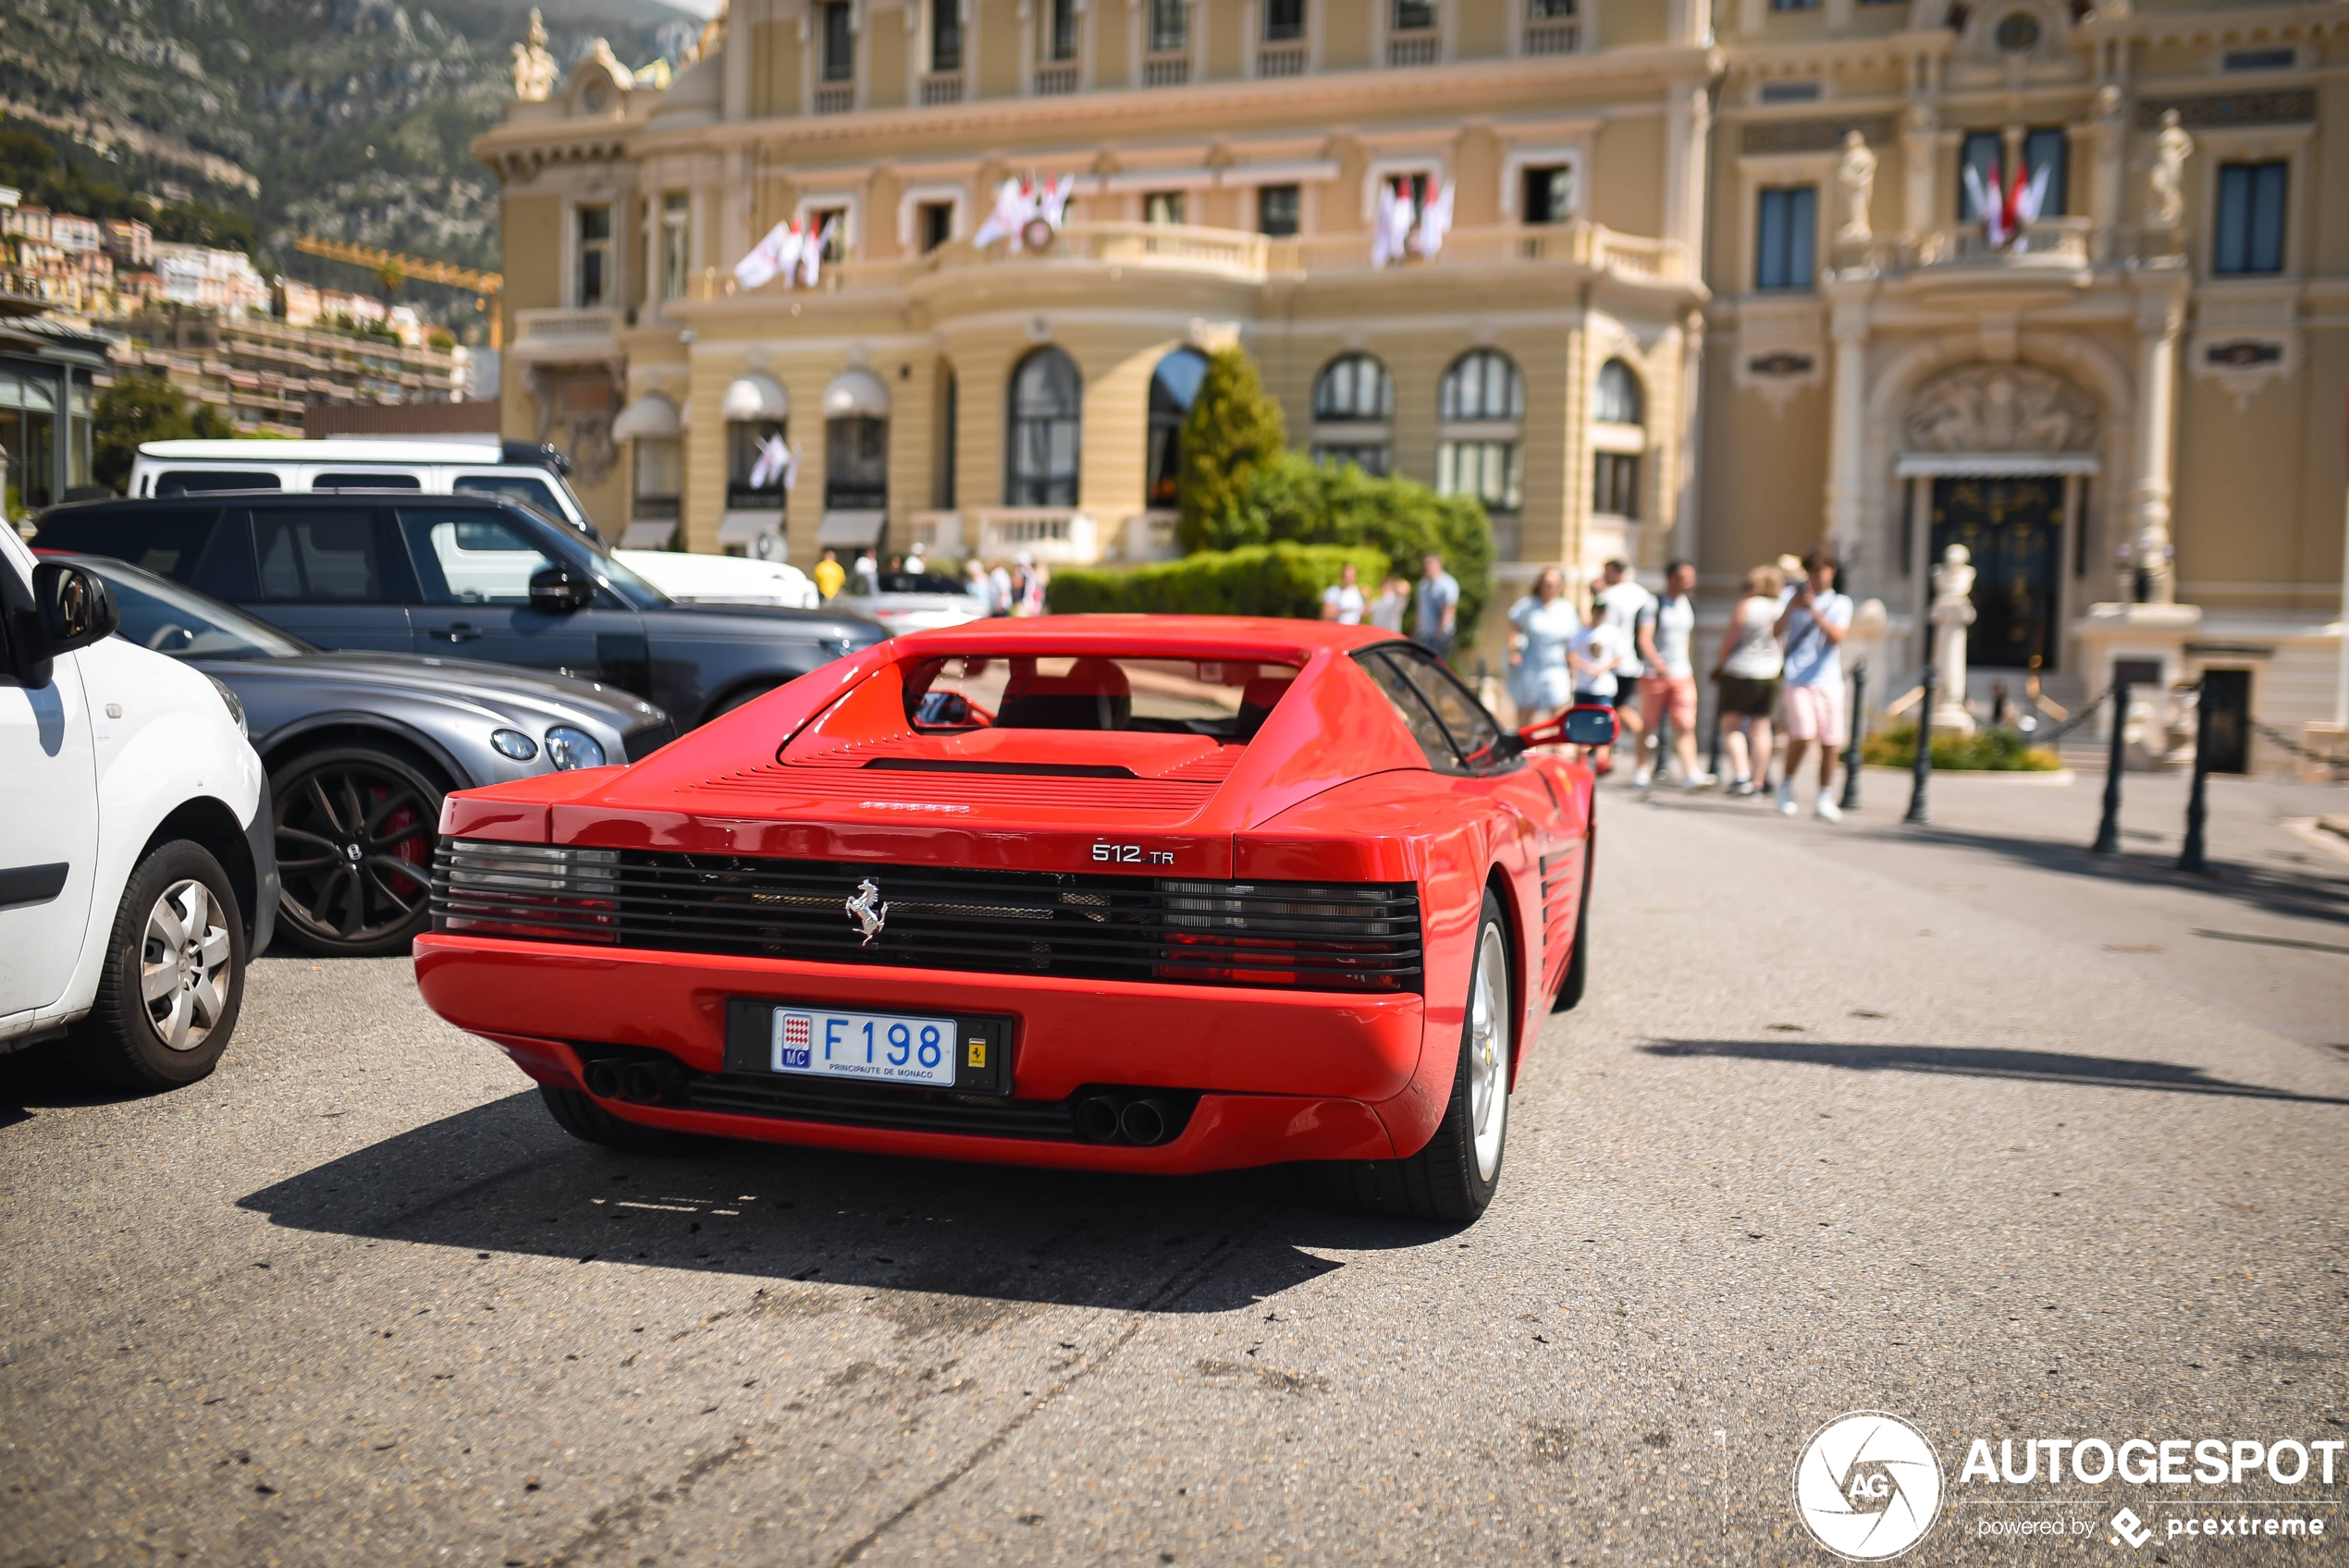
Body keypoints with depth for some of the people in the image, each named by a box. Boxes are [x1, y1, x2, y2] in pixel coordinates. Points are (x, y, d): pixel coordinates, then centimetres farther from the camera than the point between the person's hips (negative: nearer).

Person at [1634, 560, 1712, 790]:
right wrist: (1659, 665, -28)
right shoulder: (1654, 605, -7)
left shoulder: (1690, 605, 11)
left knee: (1685, 725, -8)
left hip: (1683, 675, 4)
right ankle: (1642, 769, 19)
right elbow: (1644, 639, -16)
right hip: (1654, 674, -4)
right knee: (1649, 725, 5)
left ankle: (1690, 773, -14)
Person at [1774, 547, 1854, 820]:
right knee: (1803, 735, -18)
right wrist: (1791, 606, -11)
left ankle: (1824, 799, 12)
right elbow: (1776, 633, 1)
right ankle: (1787, 784, 5)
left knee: (1830, 742, 0)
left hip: (1829, 681, 2)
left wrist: (1814, 610, -15)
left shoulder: (1841, 604, 9)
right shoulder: (1794, 598, 10)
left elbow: (1837, 637, -7)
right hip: (1798, 679, -2)